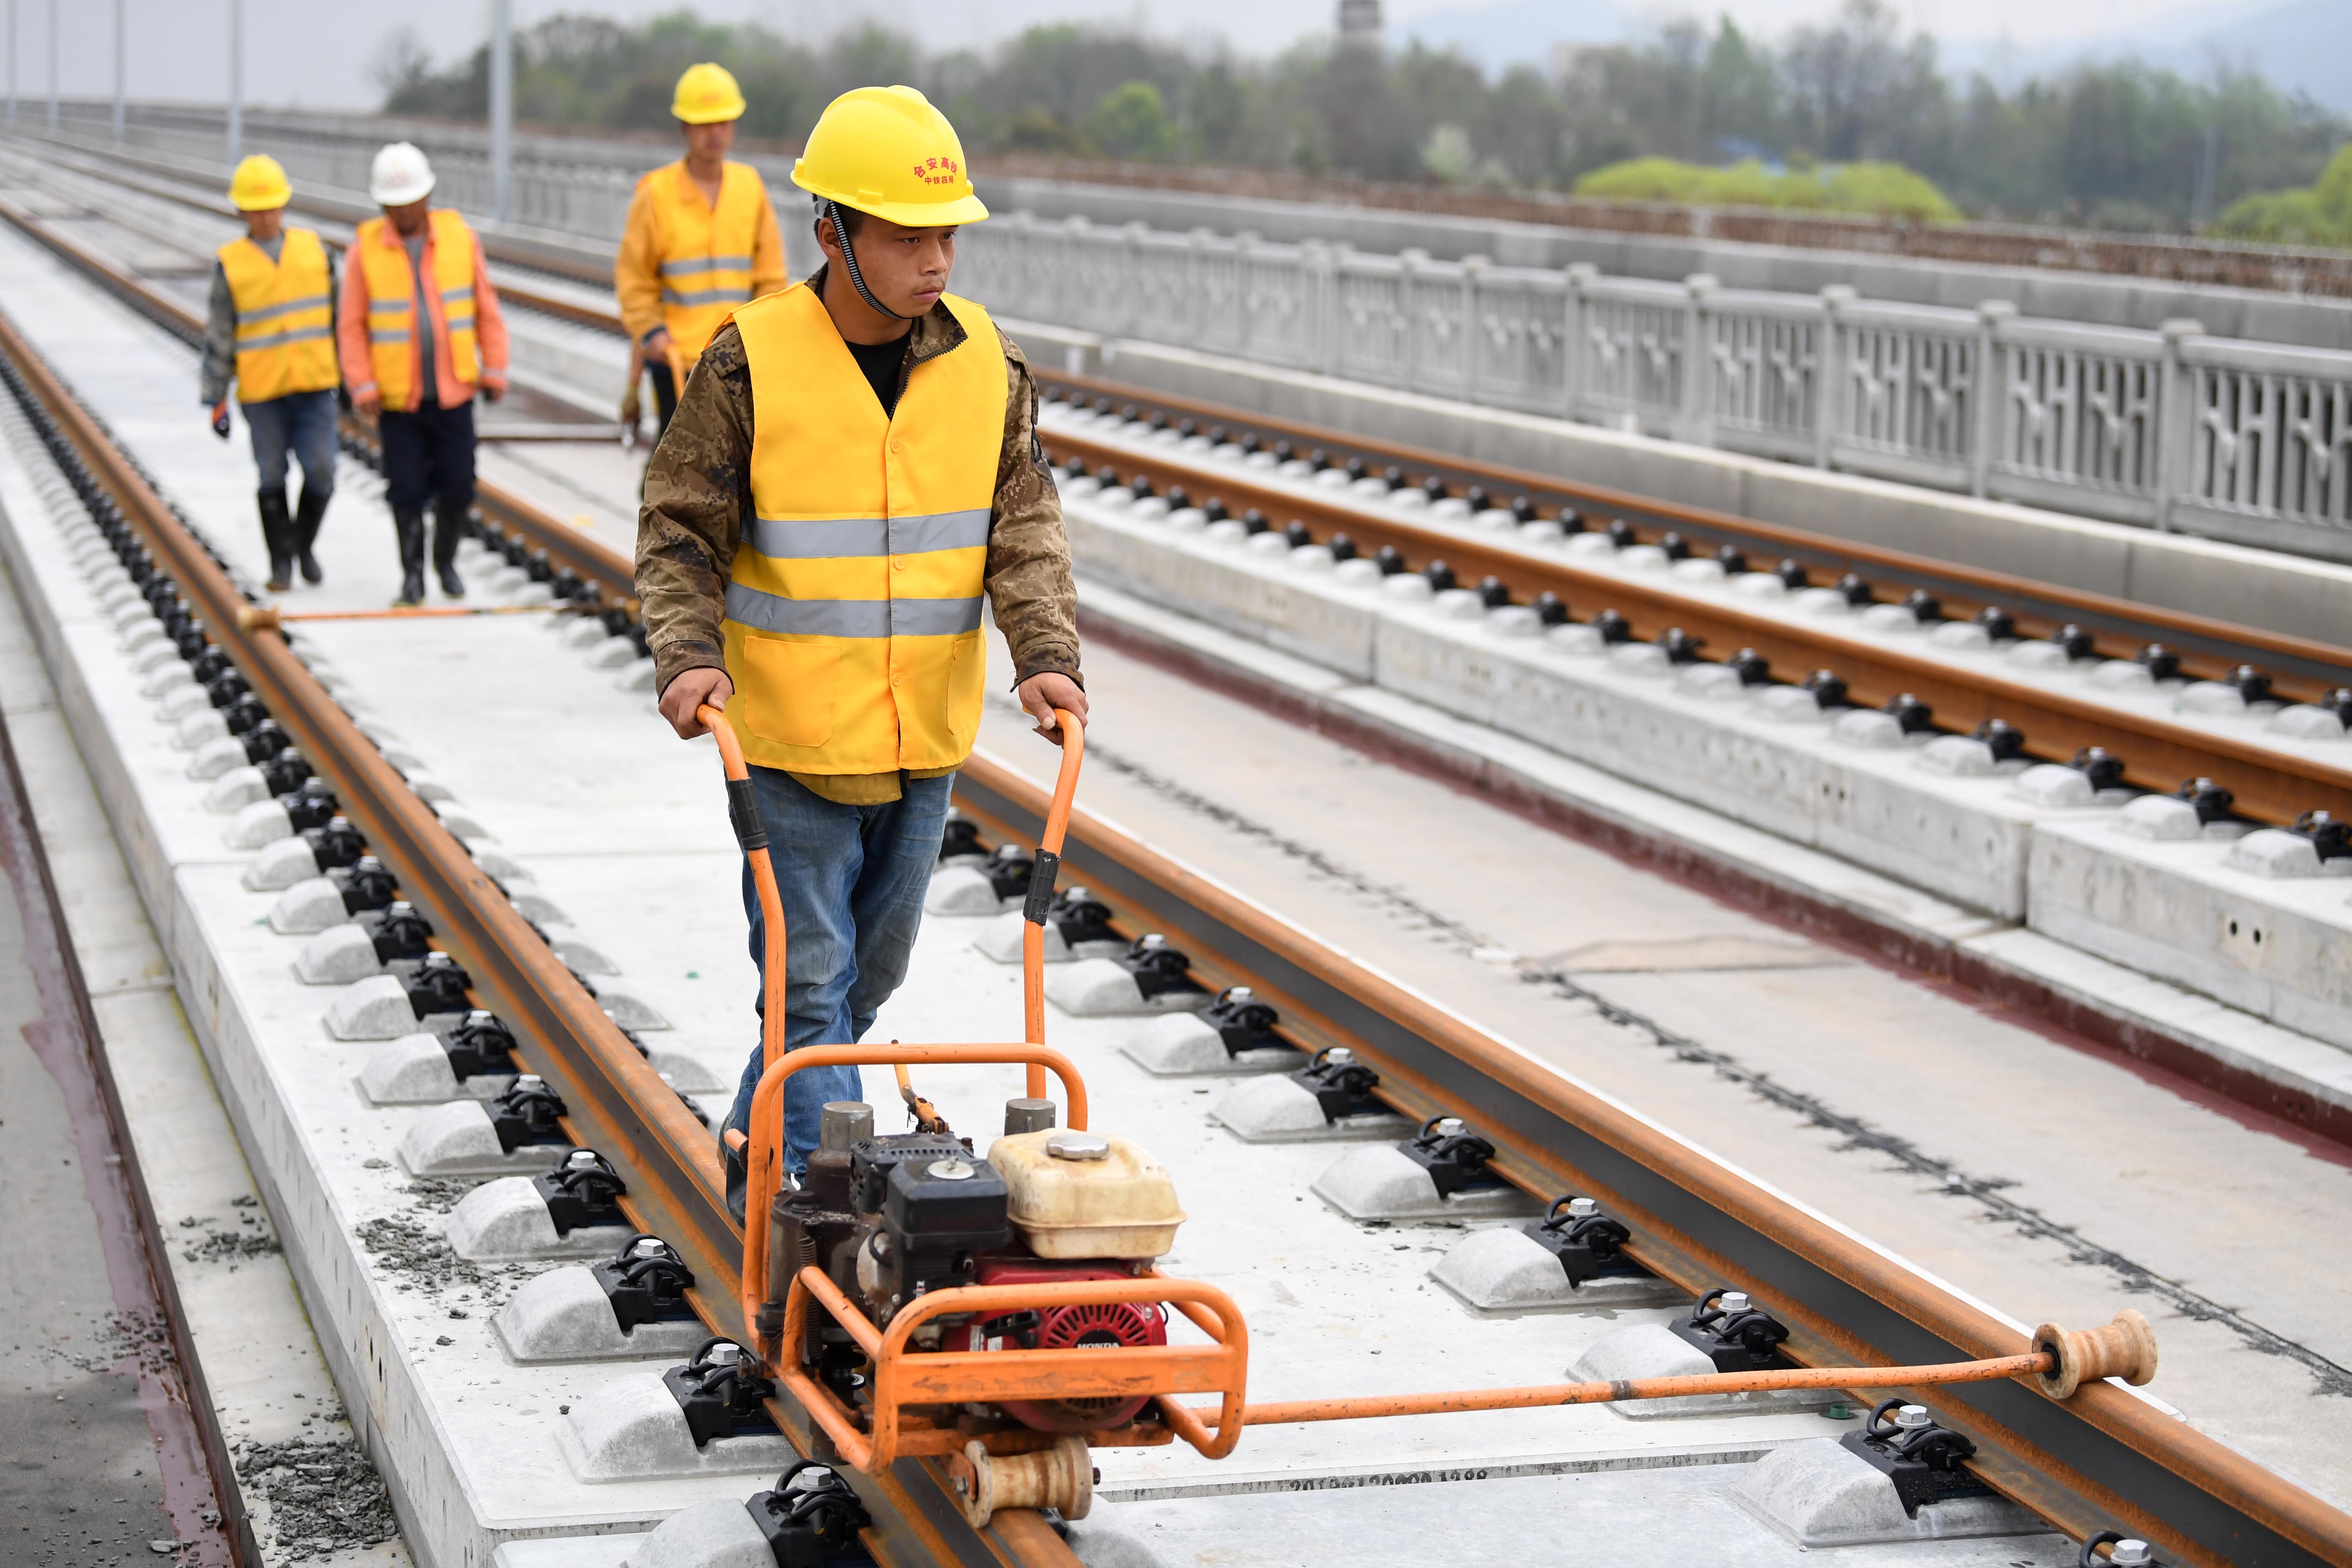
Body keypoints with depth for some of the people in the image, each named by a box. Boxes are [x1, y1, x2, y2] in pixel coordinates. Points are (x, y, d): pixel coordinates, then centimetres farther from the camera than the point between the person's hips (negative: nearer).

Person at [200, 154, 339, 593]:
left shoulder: (312, 248, 5)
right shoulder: (230, 264, -2)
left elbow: (337, 312, 13)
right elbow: (219, 335, 1)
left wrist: (350, 372, 13)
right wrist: (216, 400, -2)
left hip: (315, 384, 2)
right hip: (262, 391, -1)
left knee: (320, 472, -4)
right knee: (272, 479, 3)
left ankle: (304, 543, 20)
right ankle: (281, 562, 17)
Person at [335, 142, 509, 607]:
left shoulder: (459, 236, 0)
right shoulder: (366, 247, -4)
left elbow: (486, 308, 6)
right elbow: (351, 324, -1)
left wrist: (495, 370, 3)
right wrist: (362, 386, -8)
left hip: (454, 392, 1)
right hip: (397, 398, -1)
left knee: (458, 486, 3)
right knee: (406, 490, 1)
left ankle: (446, 561, 27)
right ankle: (412, 574, 18)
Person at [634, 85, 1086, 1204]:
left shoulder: (985, 362, 0)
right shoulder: (751, 364, -12)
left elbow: (1023, 527, 0)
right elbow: (681, 531, -7)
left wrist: (1046, 655, -16)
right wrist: (688, 655, -22)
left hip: (925, 737, 5)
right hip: (792, 735, -5)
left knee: (870, 973, 17)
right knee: (811, 978, -3)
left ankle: (758, 1150, 38)